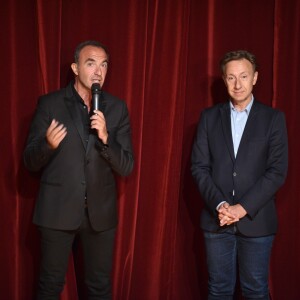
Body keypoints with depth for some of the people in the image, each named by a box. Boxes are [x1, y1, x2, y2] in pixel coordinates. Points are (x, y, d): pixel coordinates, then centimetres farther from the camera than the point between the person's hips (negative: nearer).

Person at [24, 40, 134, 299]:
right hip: (57, 209, -2)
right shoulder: (49, 103, -2)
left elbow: (126, 167, -1)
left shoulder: (117, 108, 3)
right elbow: (30, 162, -2)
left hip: (100, 211, 2)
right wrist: (48, 145, -24)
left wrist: (105, 138, -19)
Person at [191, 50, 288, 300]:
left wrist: (243, 208, -14)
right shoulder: (209, 117, 6)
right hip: (216, 219, 2)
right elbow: (199, 166, 2)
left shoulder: (273, 118, 0)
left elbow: (278, 171, -6)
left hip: (256, 220, -1)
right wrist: (219, 205, -12)